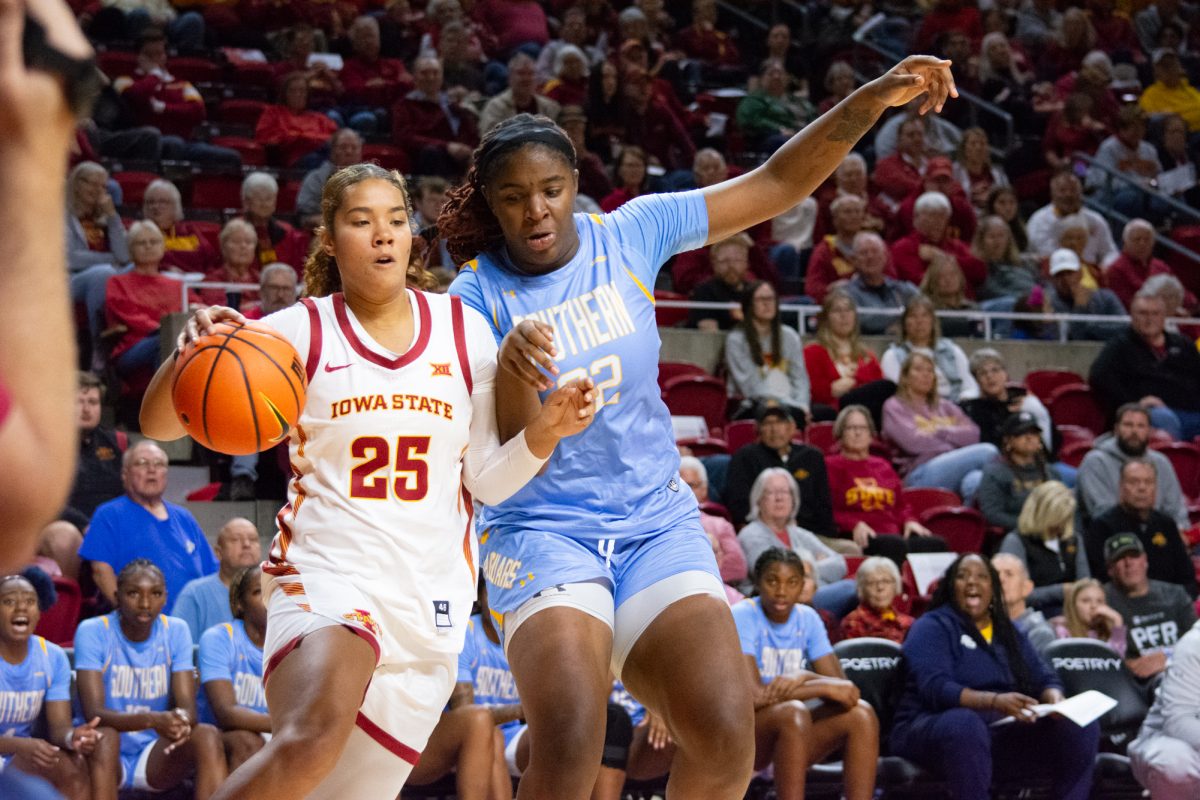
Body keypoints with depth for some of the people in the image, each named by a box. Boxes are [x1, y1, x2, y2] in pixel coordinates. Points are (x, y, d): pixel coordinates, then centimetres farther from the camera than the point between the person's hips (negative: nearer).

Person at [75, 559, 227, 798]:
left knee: (207, 736, -25)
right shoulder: (92, 632, -9)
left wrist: (182, 721, -33)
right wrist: (152, 720, -38)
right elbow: (93, 713, -20)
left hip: (156, 759, 3)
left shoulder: (176, 631, 2)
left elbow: (187, 706, -6)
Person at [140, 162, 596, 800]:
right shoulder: (300, 331, 0)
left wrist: (546, 429, -9)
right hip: (326, 574, -4)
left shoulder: (463, 331, 8)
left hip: (431, 592, 4)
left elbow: (488, 479, 11)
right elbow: (159, 424, -6)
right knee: (314, 737, -33)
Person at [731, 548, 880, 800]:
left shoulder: (807, 619, 4)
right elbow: (755, 696, -24)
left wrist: (805, 677, -26)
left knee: (860, 713, -16)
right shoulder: (743, 617, -14)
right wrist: (825, 687, -19)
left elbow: (840, 684, -4)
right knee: (793, 712, -35)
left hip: (789, 731, 6)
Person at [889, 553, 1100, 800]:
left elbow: (1044, 678, 14)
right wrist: (994, 701, -32)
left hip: (1004, 731, 6)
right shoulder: (933, 627, -1)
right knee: (965, 725, -42)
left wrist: (1054, 699, -13)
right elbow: (935, 688, -17)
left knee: (1082, 728, -13)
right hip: (933, 729, -6)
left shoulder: (1009, 632, 20)